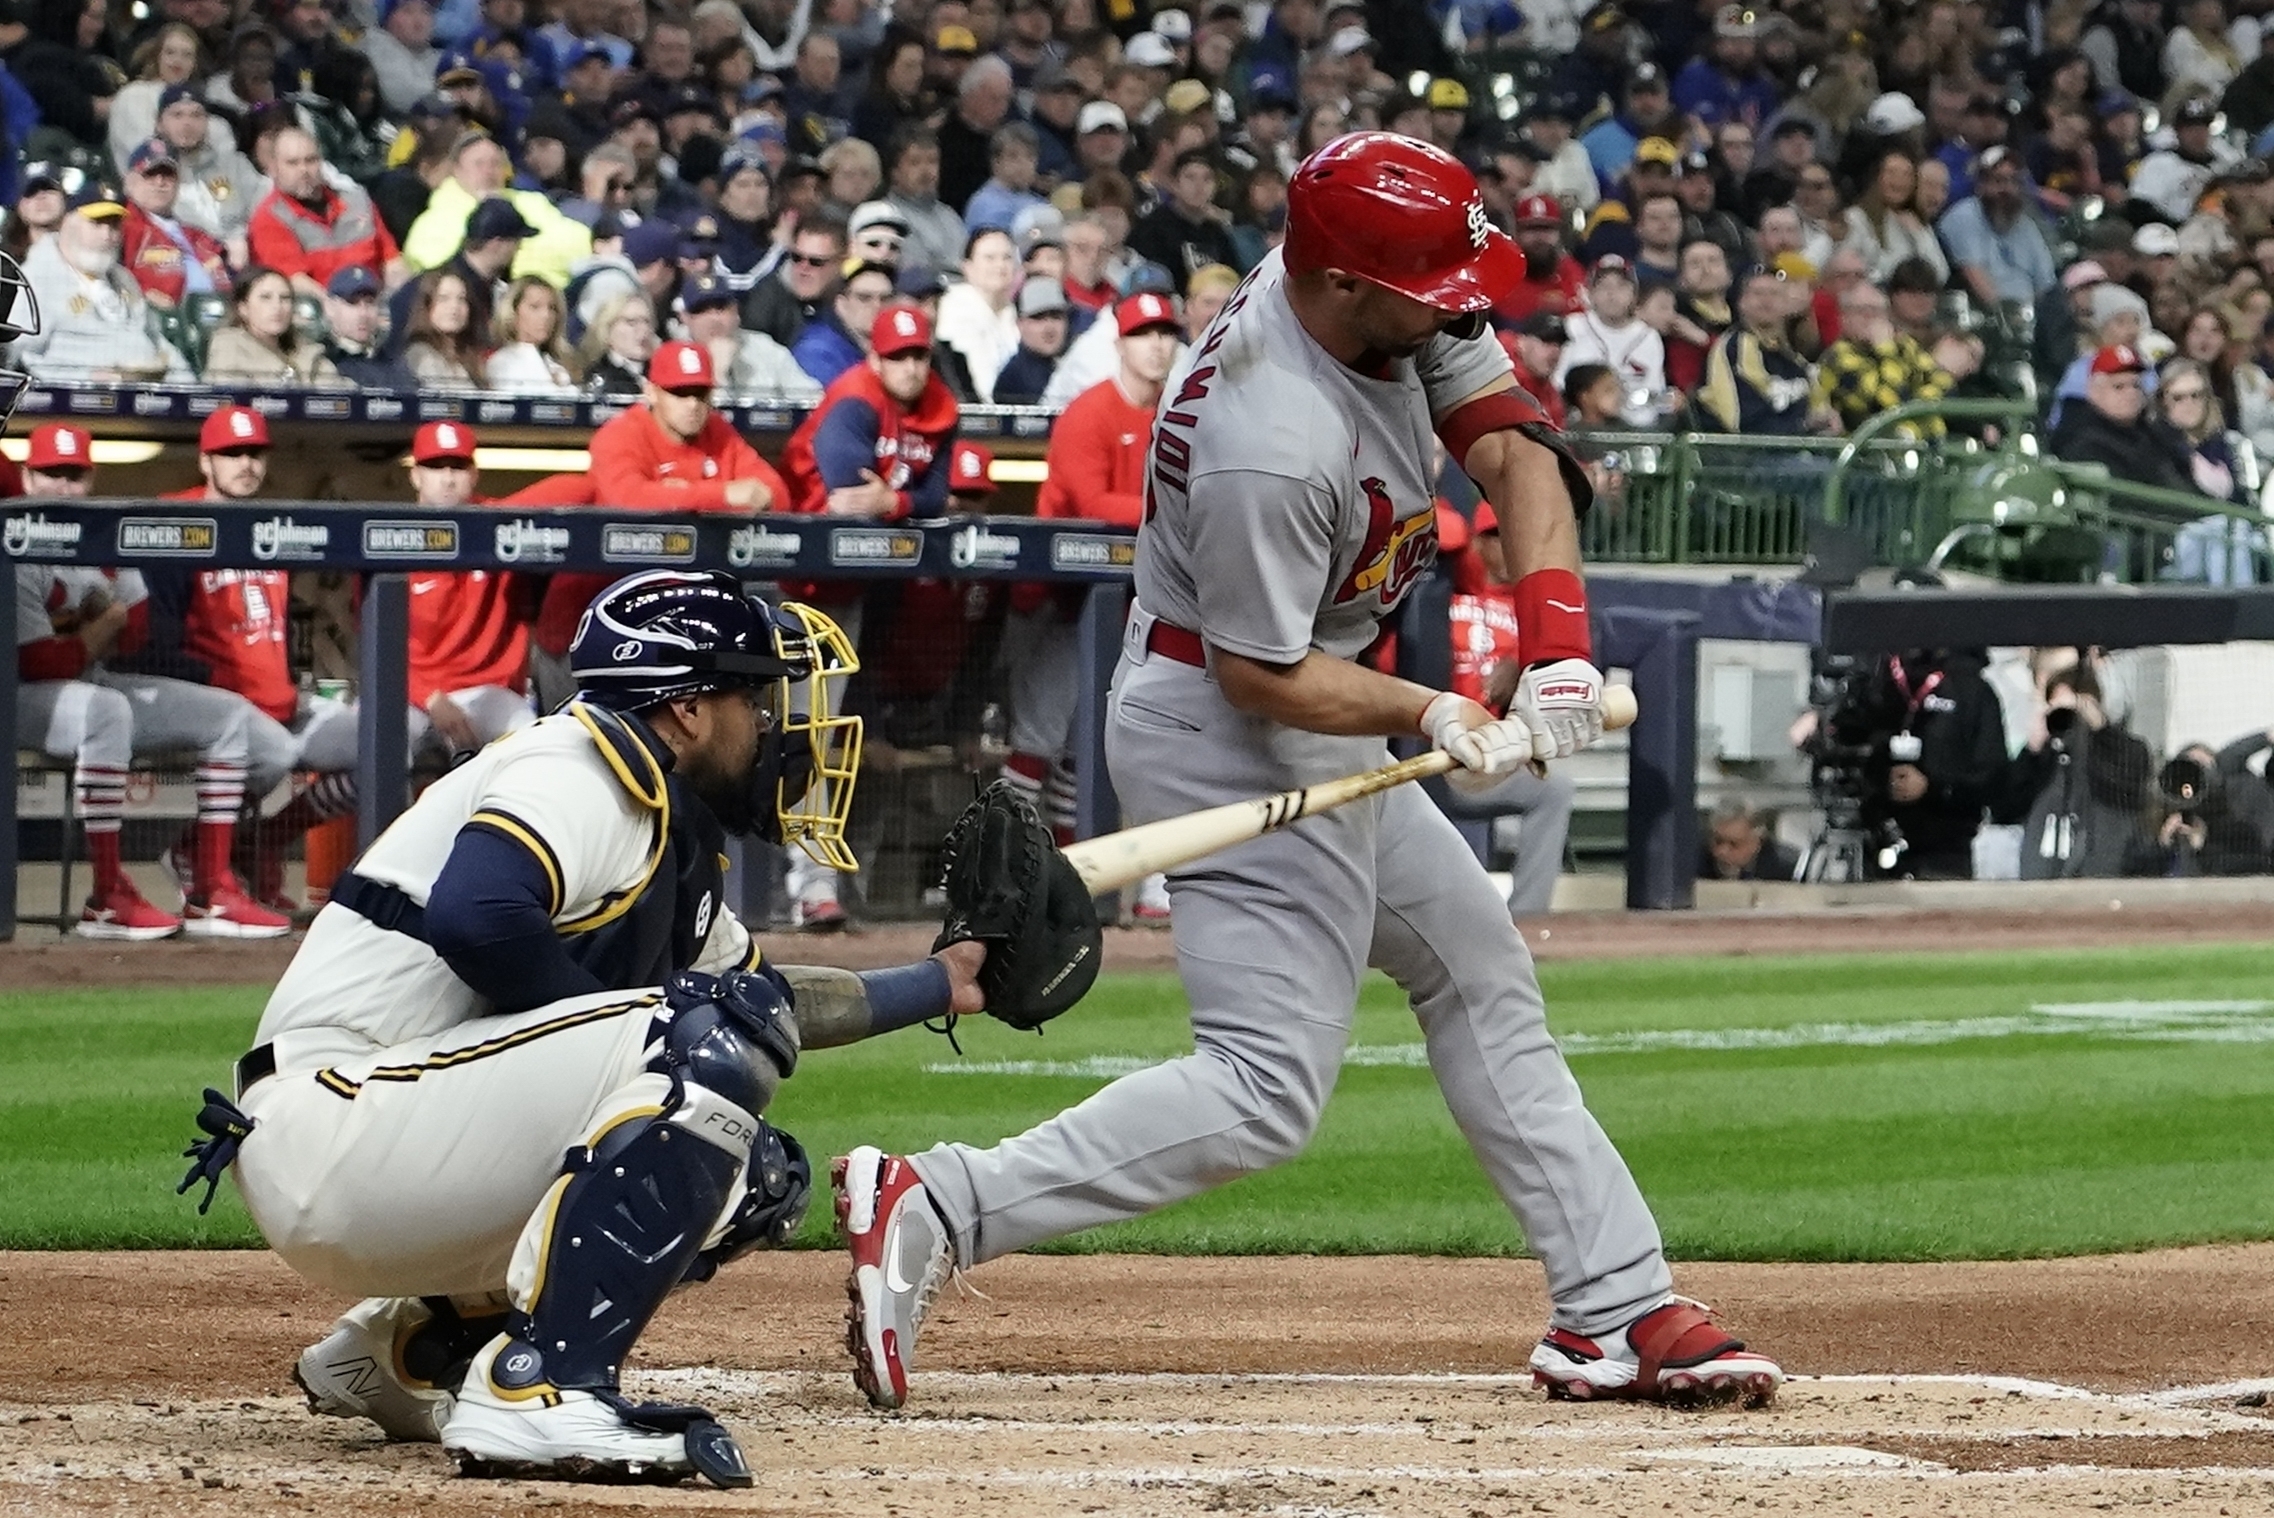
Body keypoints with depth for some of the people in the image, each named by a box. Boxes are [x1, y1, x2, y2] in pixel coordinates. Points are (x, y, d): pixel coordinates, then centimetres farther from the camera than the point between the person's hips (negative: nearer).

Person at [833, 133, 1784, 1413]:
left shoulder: (1401, 310, -7)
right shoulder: (1276, 442, -32)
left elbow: (1510, 445, -6)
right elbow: (1262, 673, -24)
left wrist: (1558, 645, -16)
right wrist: (1434, 716, -29)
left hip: (1320, 732, 11)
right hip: (1226, 731, -11)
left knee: (1482, 975, 16)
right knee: (1268, 1089, -16)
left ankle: (1619, 1312, 20)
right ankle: (933, 1211, -21)